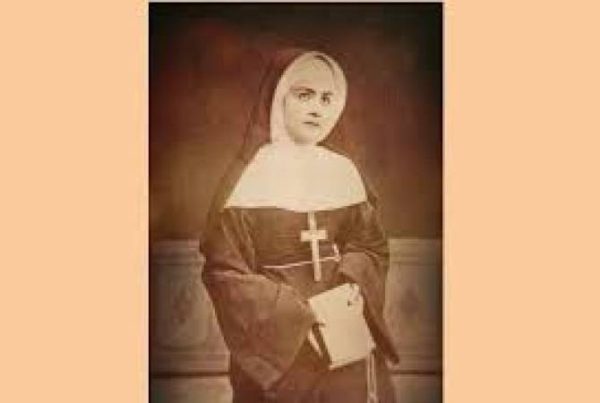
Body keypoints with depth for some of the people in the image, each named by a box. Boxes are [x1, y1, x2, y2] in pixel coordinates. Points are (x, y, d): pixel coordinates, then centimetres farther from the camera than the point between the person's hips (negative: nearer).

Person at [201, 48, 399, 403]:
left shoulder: (344, 172, 4)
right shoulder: (249, 176, -8)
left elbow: (371, 245, 7)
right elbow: (224, 271, -11)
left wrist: (354, 285, -13)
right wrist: (297, 315, -18)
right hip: (277, 343, -3)